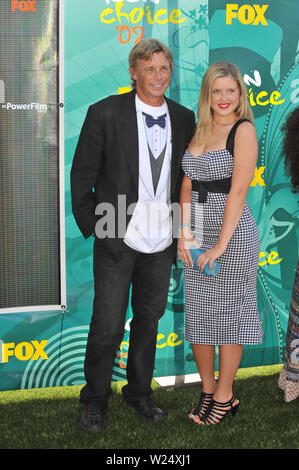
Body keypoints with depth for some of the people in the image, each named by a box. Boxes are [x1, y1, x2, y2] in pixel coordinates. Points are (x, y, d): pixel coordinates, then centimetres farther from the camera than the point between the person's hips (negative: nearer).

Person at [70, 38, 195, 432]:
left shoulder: (183, 119, 4)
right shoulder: (105, 113, -8)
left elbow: (186, 178, 12)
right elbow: (82, 175, -3)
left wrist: (181, 230, 8)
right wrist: (91, 225, -5)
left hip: (162, 243, 4)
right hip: (117, 241, -4)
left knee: (149, 320, 16)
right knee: (108, 326, 2)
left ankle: (139, 392, 34)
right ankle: (95, 400, 22)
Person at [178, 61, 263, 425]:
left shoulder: (243, 129, -9)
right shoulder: (199, 128, 11)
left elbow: (238, 191, -15)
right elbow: (188, 183, 7)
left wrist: (221, 244, -18)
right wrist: (184, 233, -4)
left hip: (233, 231, -6)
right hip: (197, 232, 6)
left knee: (228, 311, 4)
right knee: (197, 312, 11)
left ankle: (225, 396, 19)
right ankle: (207, 390, 27)